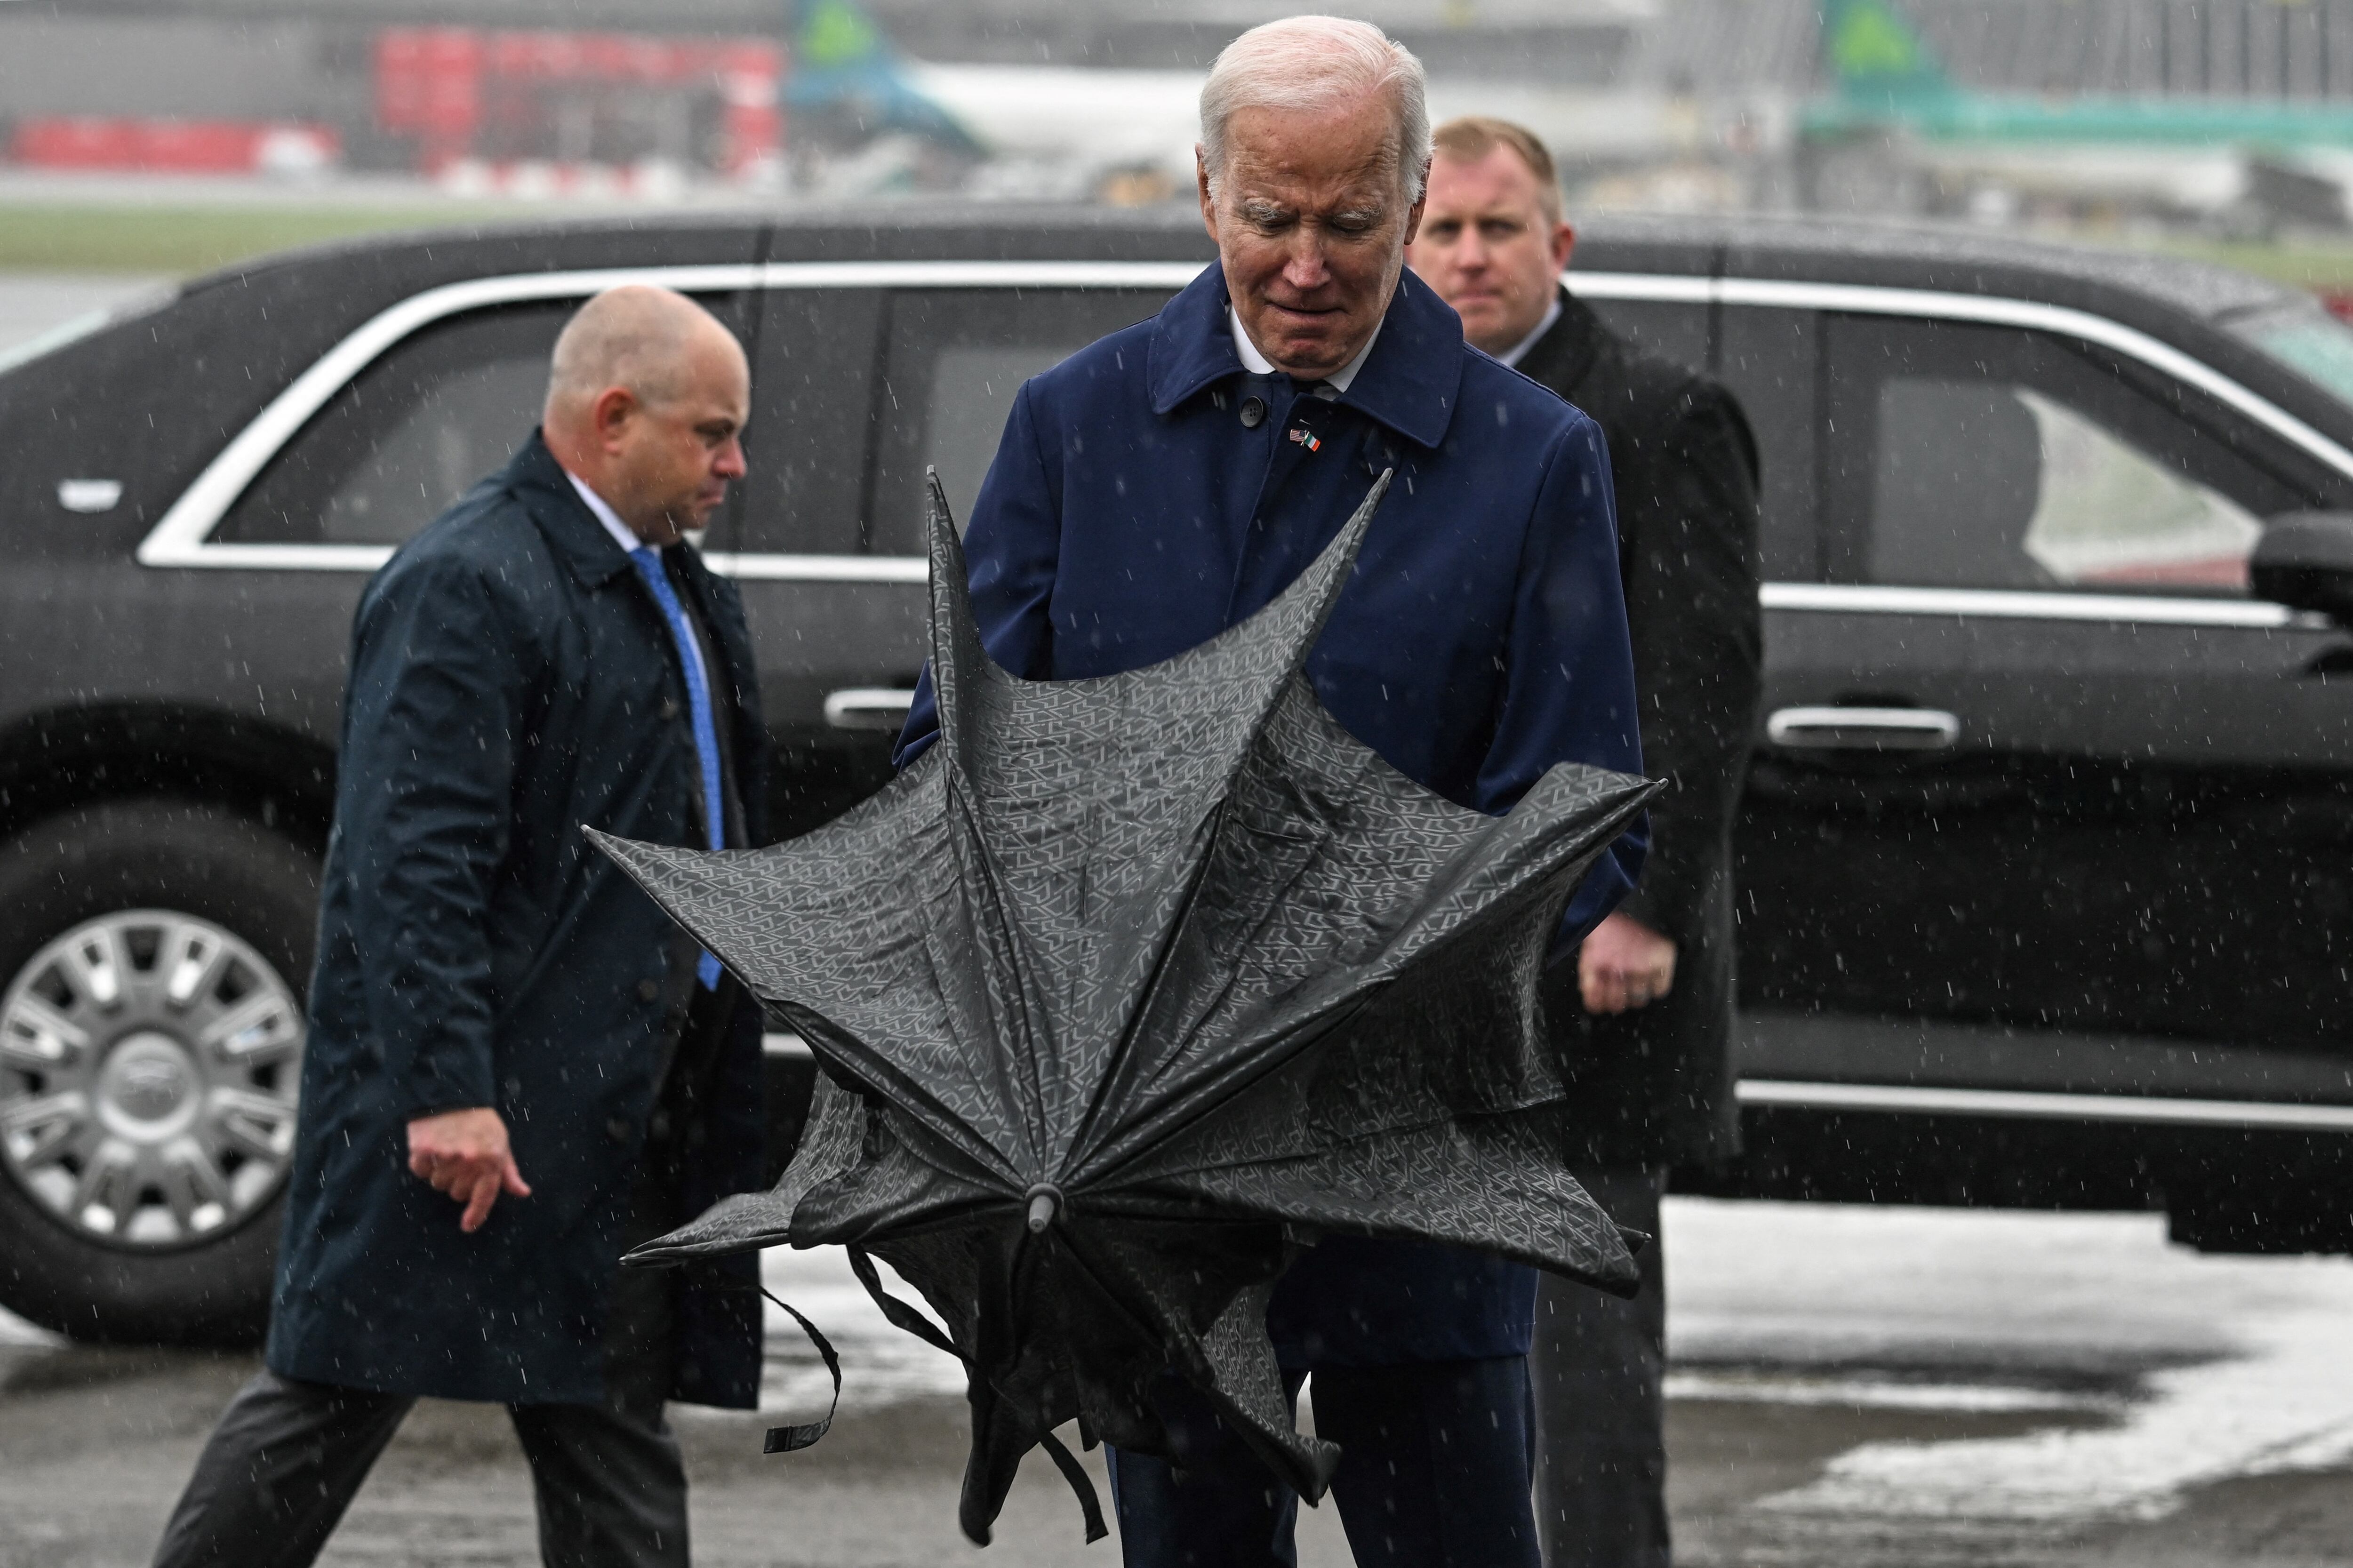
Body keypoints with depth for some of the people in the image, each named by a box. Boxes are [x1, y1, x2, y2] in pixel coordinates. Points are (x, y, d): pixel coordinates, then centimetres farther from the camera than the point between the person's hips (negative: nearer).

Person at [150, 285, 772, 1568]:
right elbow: (415, 860, -22)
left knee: (613, 1422, 9)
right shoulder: (468, 586, -14)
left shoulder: (677, 591, 17)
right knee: (338, 1392, -5)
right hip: (468, 1099, -9)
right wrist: (444, 1088, -28)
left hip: (616, 1101, 9)